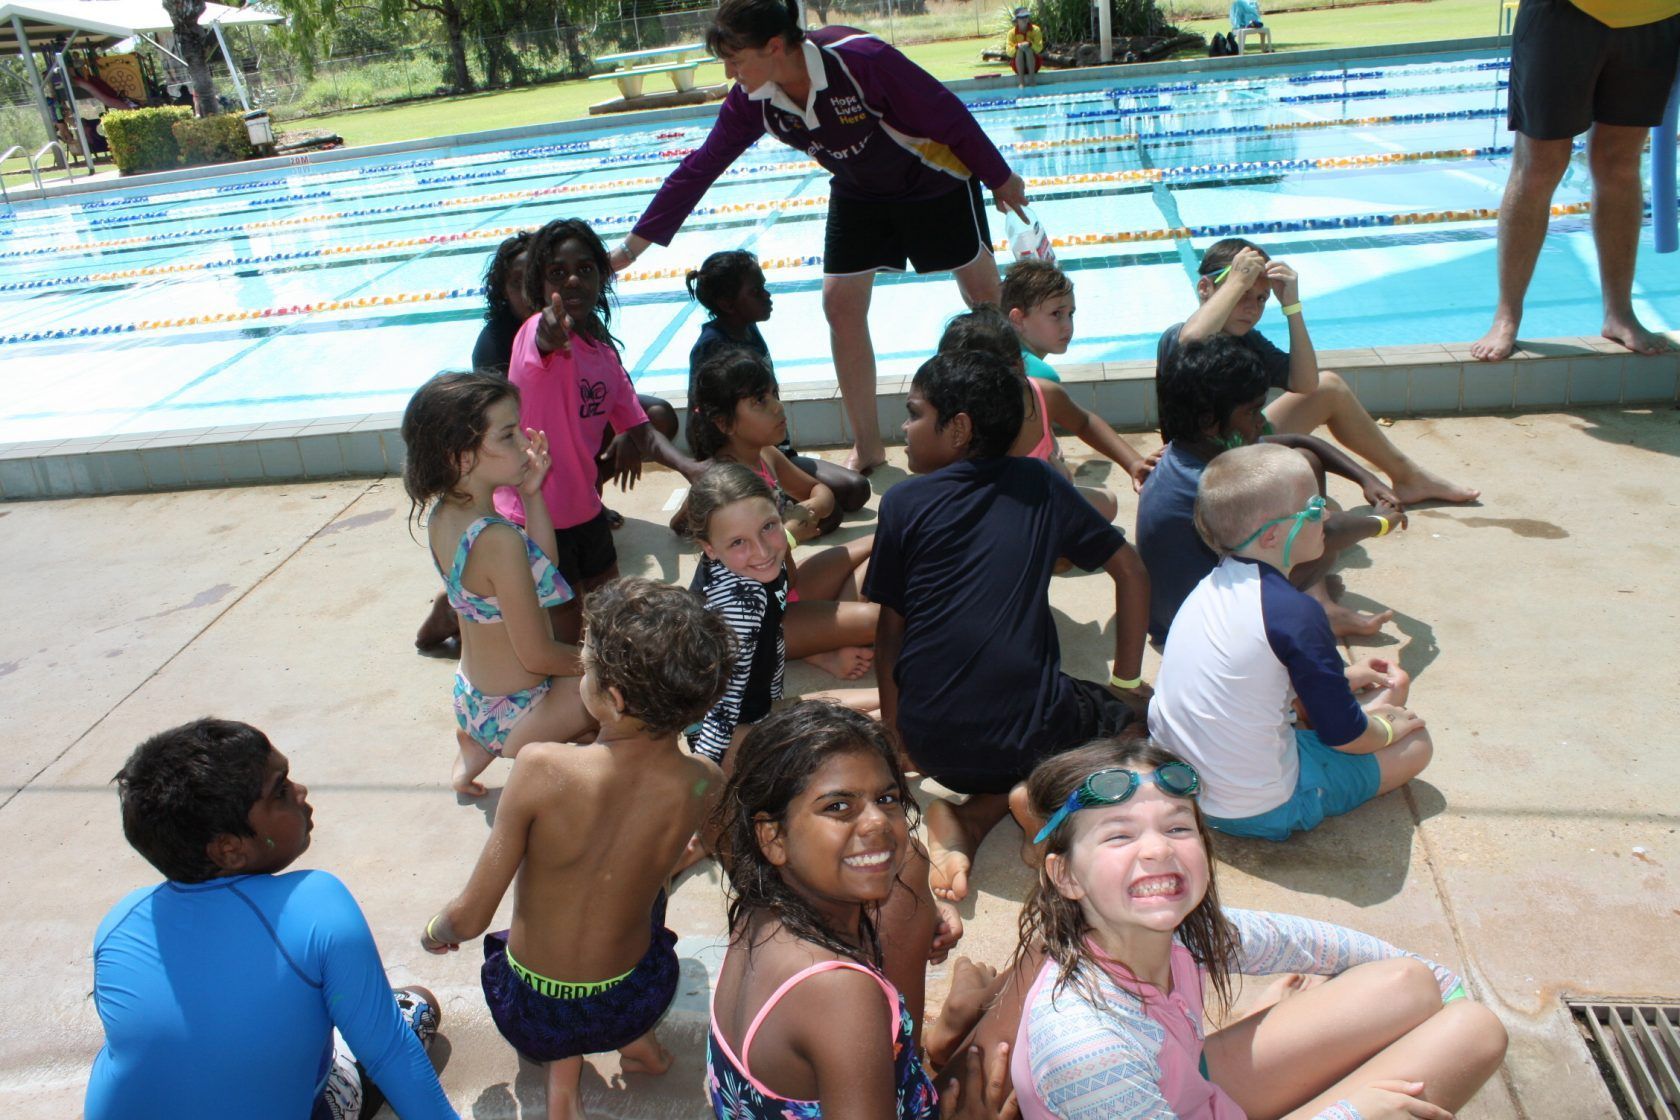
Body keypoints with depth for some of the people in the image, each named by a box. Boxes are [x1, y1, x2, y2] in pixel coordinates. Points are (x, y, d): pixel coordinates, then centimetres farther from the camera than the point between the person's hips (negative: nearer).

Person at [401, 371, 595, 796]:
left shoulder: (440, 513, -4)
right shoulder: (498, 539, -31)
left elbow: (541, 566, 5)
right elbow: (537, 654, -23)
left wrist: (532, 495, -6)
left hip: (471, 698, 8)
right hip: (513, 716, -8)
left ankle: (480, 745, 21)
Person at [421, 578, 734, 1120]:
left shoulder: (541, 768, -31)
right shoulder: (703, 785, -20)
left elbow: (470, 918, -19)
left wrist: (436, 929, 3)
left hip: (533, 1015, -2)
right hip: (637, 1004, 2)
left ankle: (563, 1072, 22)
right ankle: (638, 1040, 29)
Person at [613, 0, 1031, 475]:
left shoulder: (859, 59, -34)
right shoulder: (752, 102, -17)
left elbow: (948, 114, -23)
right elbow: (698, 169, -11)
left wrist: (1000, 178, -12)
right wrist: (632, 247, -12)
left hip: (935, 177, -5)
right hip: (859, 194, 5)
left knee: (984, 291, 4)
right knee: (841, 303, -3)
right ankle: (867, 445, 8)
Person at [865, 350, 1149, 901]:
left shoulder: (903, 503, 2)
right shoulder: (1040, 485, 7)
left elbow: (889, 631, 5)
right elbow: (1132, 574, 11)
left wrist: (894, 738, 17)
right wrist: (1127, 680, 21)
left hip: (931, 746, 3)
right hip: (1026, 730, -3)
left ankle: (963, 820, 2)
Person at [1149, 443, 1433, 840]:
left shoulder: (1214, 584, 1)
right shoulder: (1296, 613, -23)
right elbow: (1343, 736, -14)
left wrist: (1342, 677, 25)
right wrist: (1387, 728, 7)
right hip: (1258, 813, -8)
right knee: (1415, 742, 9)